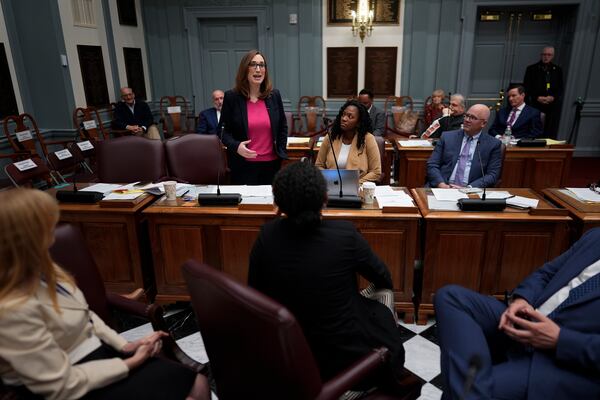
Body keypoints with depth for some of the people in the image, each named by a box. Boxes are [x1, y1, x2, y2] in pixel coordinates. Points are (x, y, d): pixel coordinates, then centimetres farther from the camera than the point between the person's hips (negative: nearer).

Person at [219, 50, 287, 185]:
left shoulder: (274, 95, 4)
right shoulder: (231, 97, -4)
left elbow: (283, 127, 14)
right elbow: (224, 131, 0)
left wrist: (281, 150, 6)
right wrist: (235, 146, -19)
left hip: (272, 163, 3)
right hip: (244, 164, -2)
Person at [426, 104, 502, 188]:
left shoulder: (493, 144, 6)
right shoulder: (447, 137, 9)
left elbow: (492, 175, 0)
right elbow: (432, 165, 5)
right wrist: (441, 184, -13)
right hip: (442, 189, 0)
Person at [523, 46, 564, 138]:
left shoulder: (557, 70, 14)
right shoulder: (531, 69, 7)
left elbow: (560, 89, 14)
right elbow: (526, 88, 3)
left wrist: (553, 97, -6)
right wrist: (537, 98, -9)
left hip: (553, 106, 2)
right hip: (535, 105, -2)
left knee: (551, 133, -3)